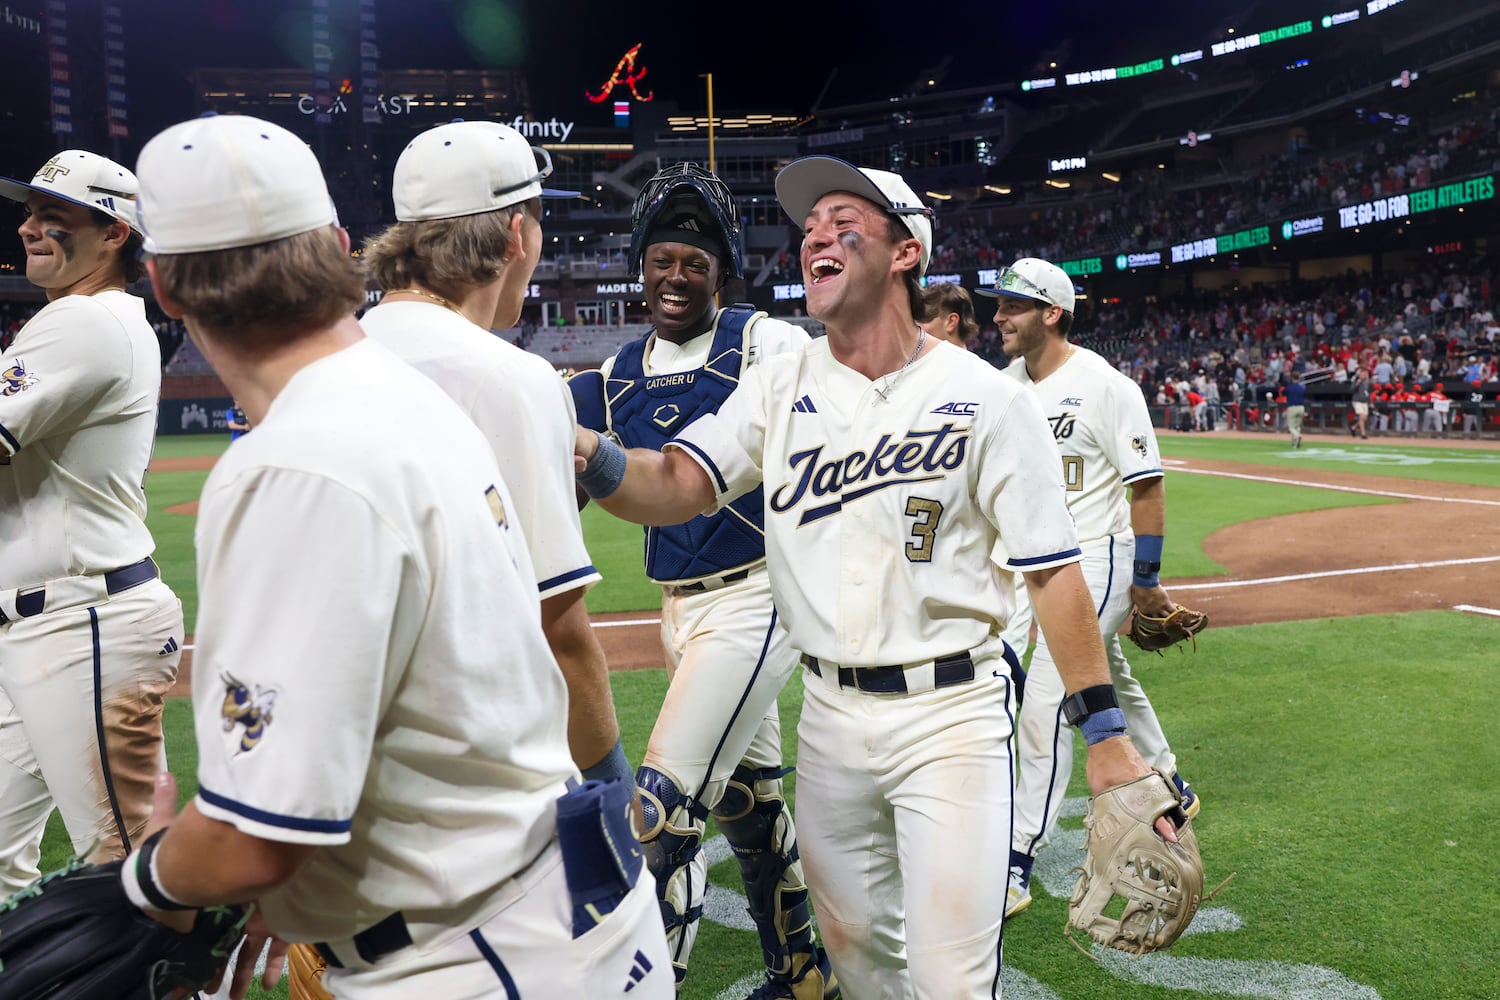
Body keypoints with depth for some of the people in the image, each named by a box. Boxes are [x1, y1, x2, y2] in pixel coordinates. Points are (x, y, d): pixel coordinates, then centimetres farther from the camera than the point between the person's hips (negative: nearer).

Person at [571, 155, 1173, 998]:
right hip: (829, 713, 4)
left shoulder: (986, 397, -8)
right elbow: (677, 488, -11)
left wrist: (1106, 734, -8)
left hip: (952, 714, -4)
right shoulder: (780, 386, 2)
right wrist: (588, 456, -33)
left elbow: (1052, 568, -7)